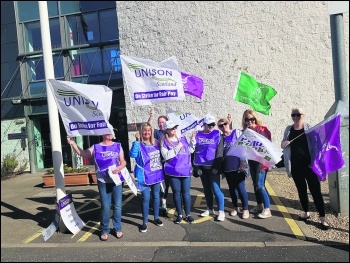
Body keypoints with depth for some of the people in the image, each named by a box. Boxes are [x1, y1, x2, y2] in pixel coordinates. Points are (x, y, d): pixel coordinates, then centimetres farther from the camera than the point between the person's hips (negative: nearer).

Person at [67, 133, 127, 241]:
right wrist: (72, 143, -10)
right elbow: (82, 153, 0)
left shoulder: (118, 146, 6)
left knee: (117, 206, 8)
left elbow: (123, 161, 7)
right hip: (103, 182, -1)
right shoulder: (96, 147, 4)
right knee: (105, 207, 3)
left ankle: (118, 229, 24)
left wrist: (119, 167, -14)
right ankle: (104, 230, 20)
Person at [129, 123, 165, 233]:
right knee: (146, 198, -3)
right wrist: (137, 140, -32)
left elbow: (161, 155, 25)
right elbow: (132, 154, -29)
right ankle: (144, 222, 11)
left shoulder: (156, 143, 6)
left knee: (156, 196, 15)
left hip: (156, 174, 5)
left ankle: (156, 217, 32)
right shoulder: (139, 144, -9)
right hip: (145, 176, -5)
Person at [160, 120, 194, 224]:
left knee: (186, 193, 6)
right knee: (176, 193, 9)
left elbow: (190, 150, 9)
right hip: (173, 172, -2)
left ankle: (188, 214, 19)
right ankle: (180, 215, 23)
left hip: (185, 170, 2)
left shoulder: (182, 139, 8)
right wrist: (177, 147, -13)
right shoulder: (164, 142, -2)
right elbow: (166, 156, -15)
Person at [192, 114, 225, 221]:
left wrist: (216, 167, -12)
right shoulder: (198, 135, 7)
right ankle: (210, 209, 28)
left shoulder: (217, 135, -2)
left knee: (215, 189, -6)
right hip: (202, 167, 4)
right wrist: (193, 139, -8)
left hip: (213, 167, -4)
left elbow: (219, 152, -7)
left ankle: (221, 211, 6)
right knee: (206, 189, 14)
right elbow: (193, 149, 8)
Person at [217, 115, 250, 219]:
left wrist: (243, 162, -12)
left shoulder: (237, 132, -3)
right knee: (232, 188, 13)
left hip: (238, 166, -4)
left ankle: (245, 209, 15)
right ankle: (235, 207, 29)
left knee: (240, 188, -1)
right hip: (227, 167, 4)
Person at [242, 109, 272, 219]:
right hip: (252, 160, 6)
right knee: (255, 184, 13)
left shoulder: (262, 129, -9)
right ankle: (259, 206, 28)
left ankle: (267, 210, 3)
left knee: (260, 185, -8)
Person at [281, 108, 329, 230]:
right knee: (301, 190, 15)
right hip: (295, 165, 4)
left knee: (315, 190, -2)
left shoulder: (309, 128, -1)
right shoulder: (288, 129, 8)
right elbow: (283, 145, 13)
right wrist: (283, 144, -9)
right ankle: (306, 212, 32)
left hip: (309, 164, -3)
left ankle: (322, 218, 5)